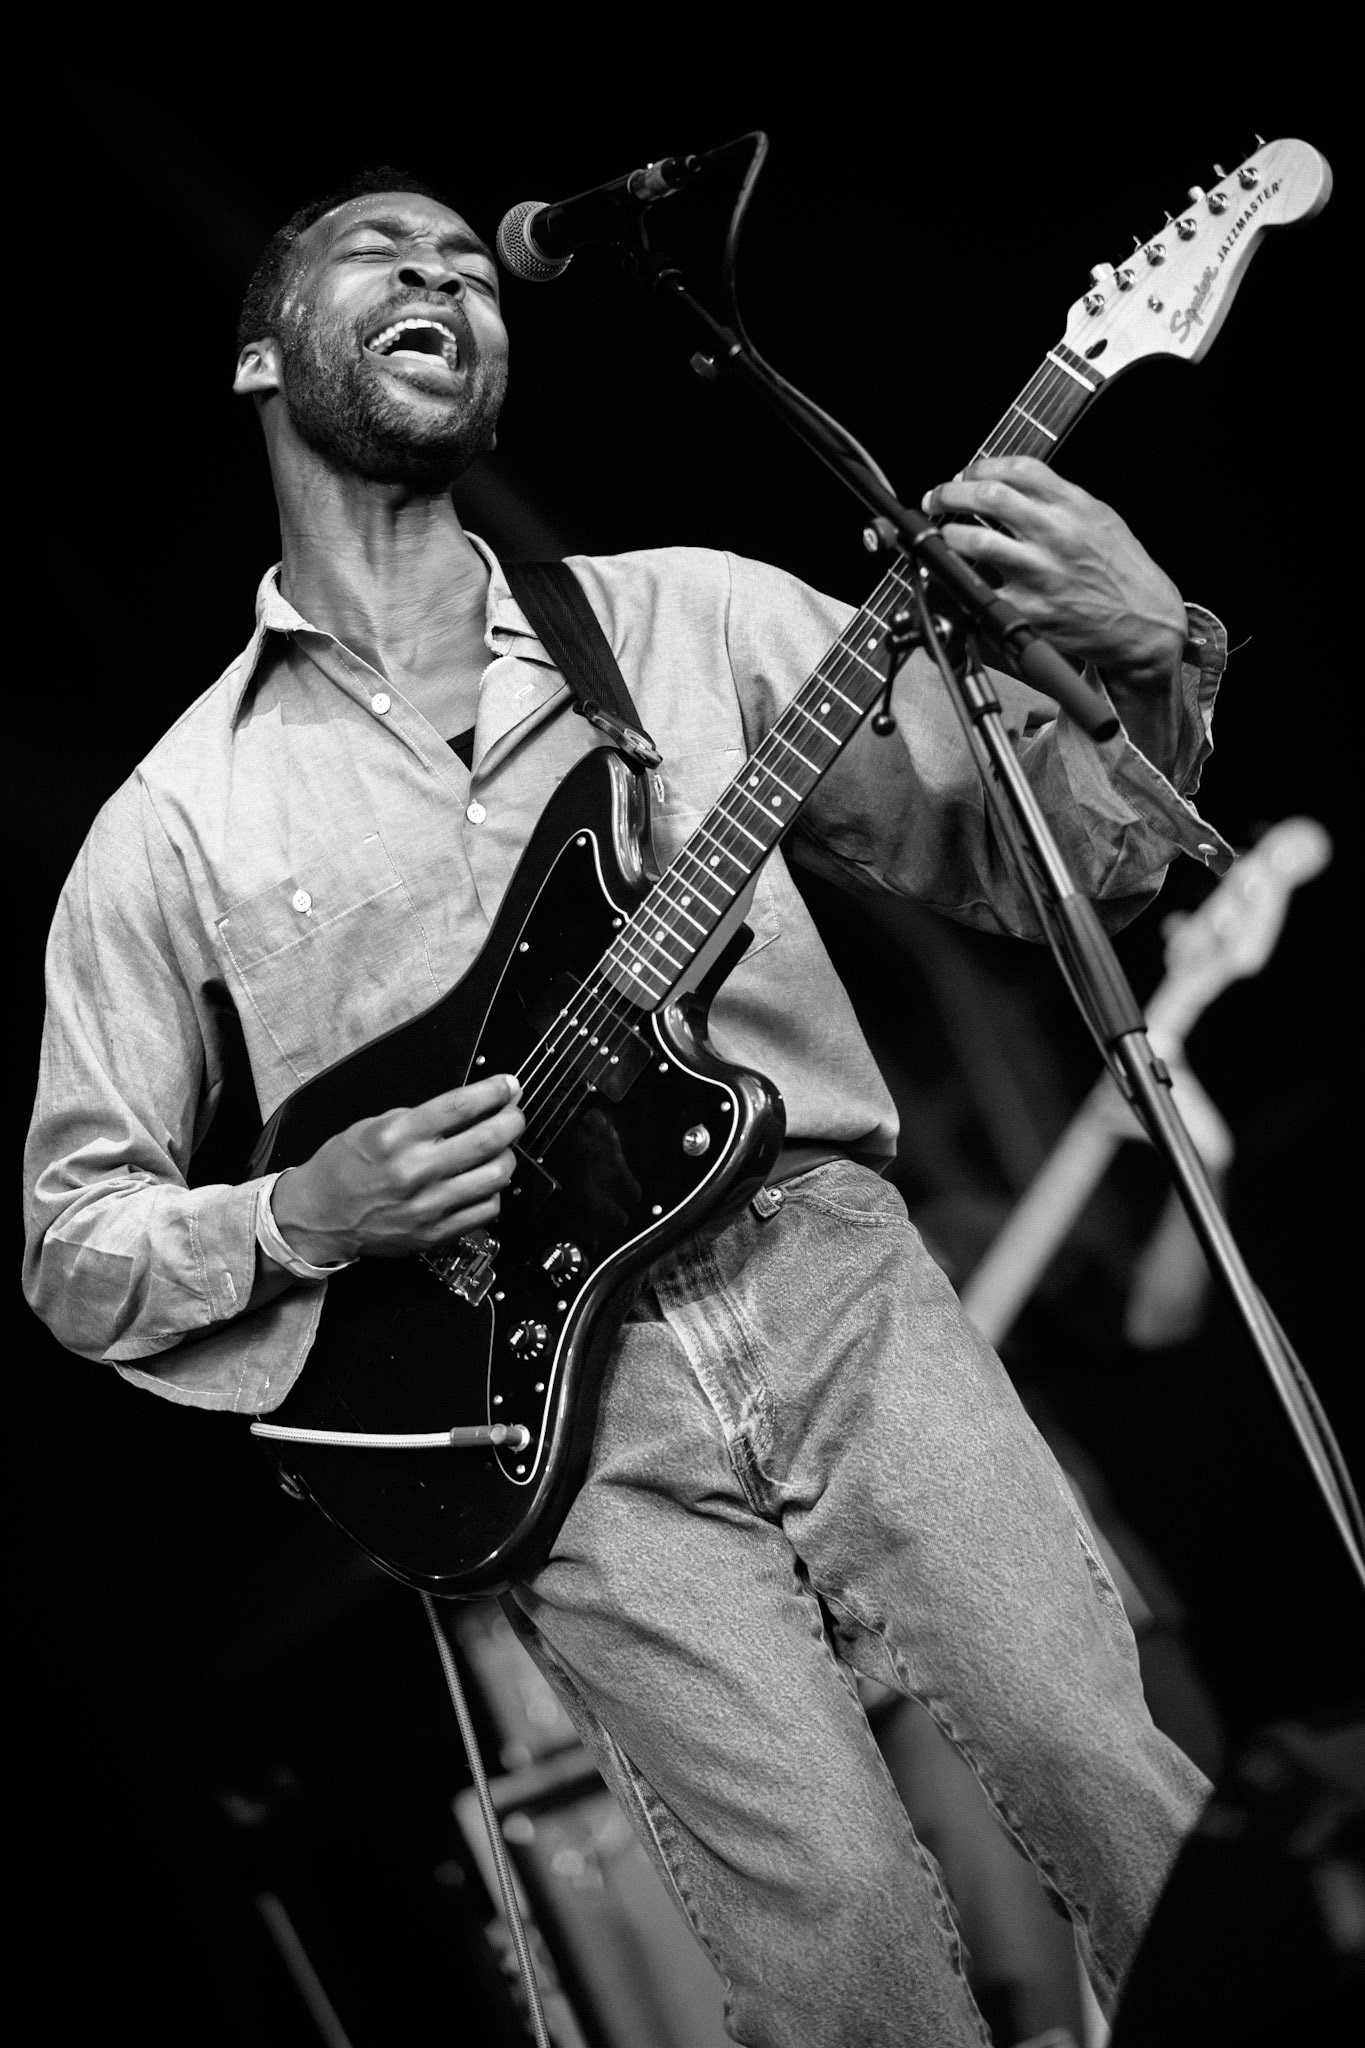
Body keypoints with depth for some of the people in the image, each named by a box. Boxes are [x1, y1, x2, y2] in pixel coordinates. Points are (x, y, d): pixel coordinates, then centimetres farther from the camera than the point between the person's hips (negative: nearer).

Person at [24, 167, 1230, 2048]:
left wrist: (1141, 663, -9)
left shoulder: (689, 618, 11)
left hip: (835, 1279, 2)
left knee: (1139, 1804, -15)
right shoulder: (174, 823, 7)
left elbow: (1029, 863, 11)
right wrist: (301, 1222, -8)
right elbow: (75, 1245, 12)